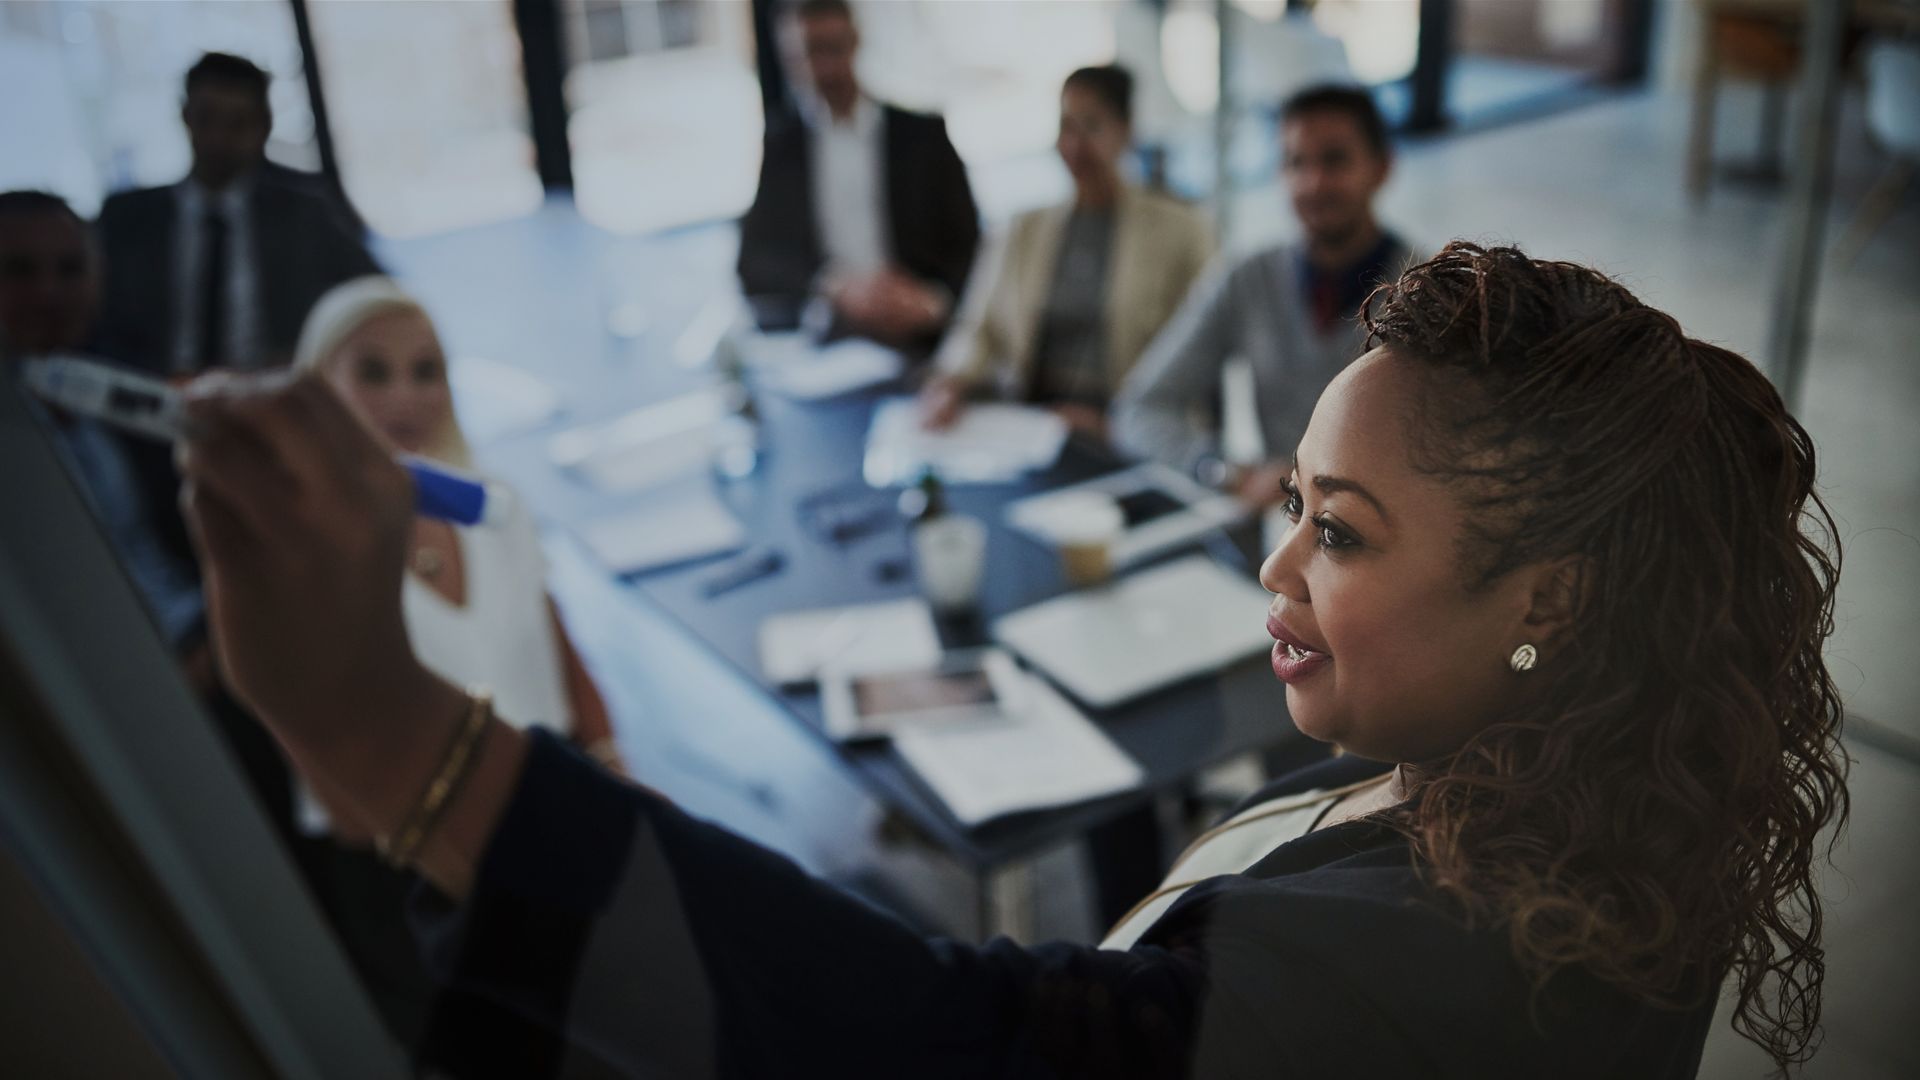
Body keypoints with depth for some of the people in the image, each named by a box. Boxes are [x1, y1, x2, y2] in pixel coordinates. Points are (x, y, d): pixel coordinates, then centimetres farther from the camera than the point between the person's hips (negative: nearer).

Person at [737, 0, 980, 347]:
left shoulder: (922, 135, 11)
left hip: (920, 343, 0)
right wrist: (835, 287, -15)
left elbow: (968, 250, 8)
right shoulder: (774, 143, 11)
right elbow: (754, 261, 3)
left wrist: (930, 302, -13)